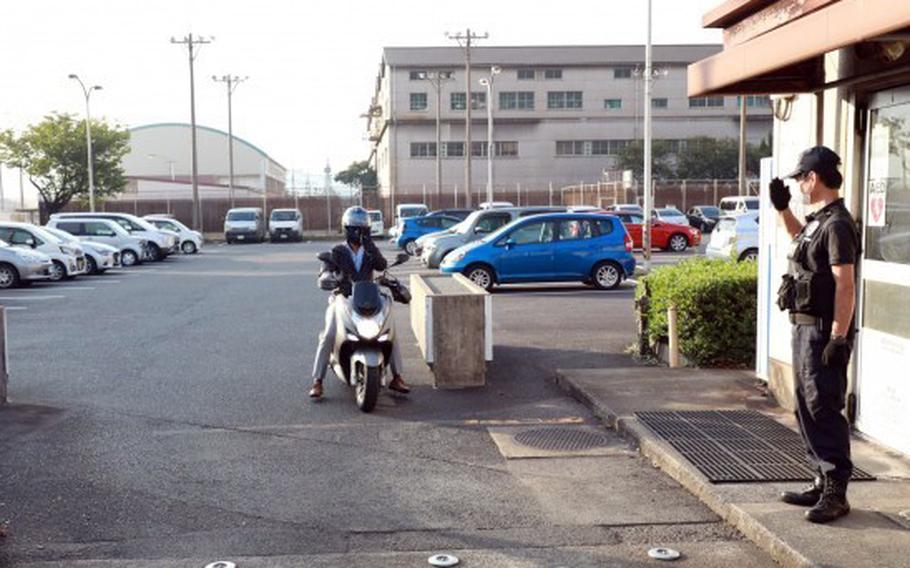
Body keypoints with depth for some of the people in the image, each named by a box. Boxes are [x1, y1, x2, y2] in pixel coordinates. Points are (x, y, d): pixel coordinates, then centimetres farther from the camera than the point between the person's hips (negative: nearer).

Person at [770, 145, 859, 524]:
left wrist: (838, 337, -26)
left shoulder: (837, 225, -17)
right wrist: (782, 209, 25)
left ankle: (836, 494, -1)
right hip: (805, 326, 11)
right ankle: (822, 483, 26)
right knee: (807, 408, 16)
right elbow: (799, 237, 38)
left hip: (823, 331, -11)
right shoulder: (819, 220, 13)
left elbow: (846, 284, -23)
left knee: (824, 409, -8)